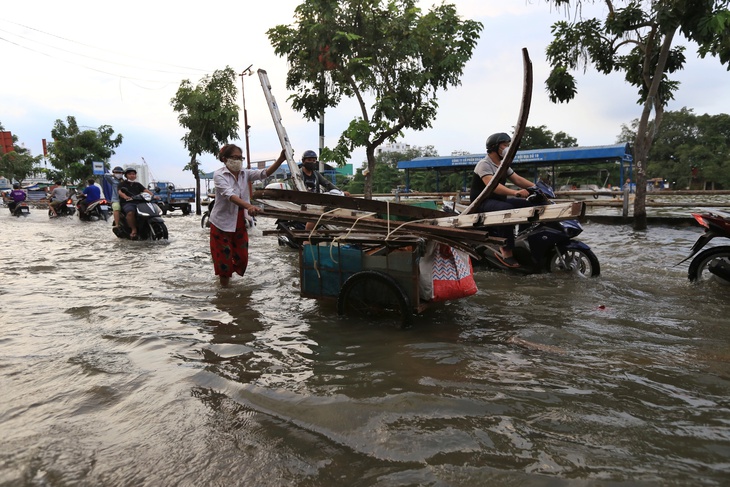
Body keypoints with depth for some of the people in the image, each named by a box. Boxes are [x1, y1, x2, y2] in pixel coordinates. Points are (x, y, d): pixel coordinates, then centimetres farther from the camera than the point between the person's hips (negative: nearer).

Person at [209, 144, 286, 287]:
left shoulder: (245, 174, 1)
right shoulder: (219, 175, -15)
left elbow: (264, 173, -14)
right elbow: (229, 195, -31)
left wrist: (281, 159, -30)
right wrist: (248, 206, -48)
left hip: (240, 222, 5)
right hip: (222, 222, -5)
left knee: (241, 256, 9)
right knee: (224, 255, 2)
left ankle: (228, 273, 37)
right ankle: (224, 282, 21)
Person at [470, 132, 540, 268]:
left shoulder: (503, 165, 17)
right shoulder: (484, 164, -13)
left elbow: (517, 179, 12)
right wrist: (515, 192, -42)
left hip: (499, 200, 9)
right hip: (482, 202, -9)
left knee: (529, 205, -5)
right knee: (507, 209, -37)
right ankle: (506, 252, -35)